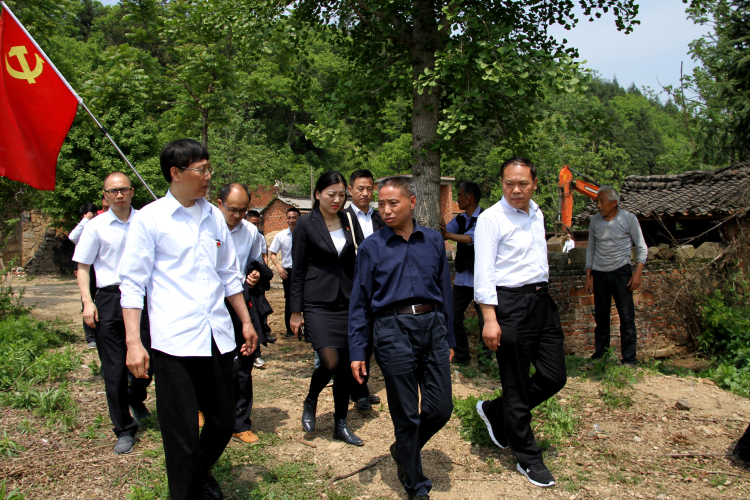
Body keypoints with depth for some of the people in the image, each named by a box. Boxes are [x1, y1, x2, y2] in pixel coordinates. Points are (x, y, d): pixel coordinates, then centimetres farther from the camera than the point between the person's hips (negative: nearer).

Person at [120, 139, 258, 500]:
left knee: (223, 422, 15)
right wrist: (133, 341, -11)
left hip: (217, 336, 6)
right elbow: (132, 283, -4)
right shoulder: (150, 218, -4)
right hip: (173, 340, -5)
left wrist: (246, 321, 18)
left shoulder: (214, 216, 12)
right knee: (182, 436, 1)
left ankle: (201, 471, 43)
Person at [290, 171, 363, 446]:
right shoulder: (306, 224, -5)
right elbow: (298, 270, -3)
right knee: (330, 362, -13)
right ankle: (310, 402, 18)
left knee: (346, 364, 6)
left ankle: (340, 424, 21)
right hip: (318, 304, -4)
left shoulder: (347, 221, 7)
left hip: (346, 302, 5)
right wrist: (296, 311, -5)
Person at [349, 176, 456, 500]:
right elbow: (359, 303, 3)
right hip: (393, 330, -3)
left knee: (441, 408, 5)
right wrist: (357, 352, 0)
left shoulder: (433, 241, 9)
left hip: (432, 324, 3)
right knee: (406, 413, 6)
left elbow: (445, 291, 14)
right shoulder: (372, 247, 2)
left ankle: (404, 450, 35)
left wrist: (449, 339, 14)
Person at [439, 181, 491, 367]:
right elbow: (441, 234, 4)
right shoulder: (459, 219, 12)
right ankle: (461, 356, 19)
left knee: (485, 320, 0)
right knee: (454, 317, 8)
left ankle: (485, 357, 15)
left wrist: (448, 234, -38)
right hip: (462, 278, 7)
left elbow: (470, 238, -26)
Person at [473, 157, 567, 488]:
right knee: (516, 386, 3)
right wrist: (490, 319, -20)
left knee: (554, 377, 10)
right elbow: (484, 272, -15)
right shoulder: (491, 218, -10)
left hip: (541, 300, 8)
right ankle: (528, 459, 21)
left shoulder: (537, 214, 13)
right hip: (510, 303, -8)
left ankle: (494, 413, 31)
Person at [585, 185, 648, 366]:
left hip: (621, 271, -3)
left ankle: (629, 359, 3)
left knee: (627, 316, -3)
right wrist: (588, 275, 9)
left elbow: (642, 247, 0)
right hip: (599, 273, 3)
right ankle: (600, 354, 15)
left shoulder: (628, 219, -3)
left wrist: (638, 272, -10)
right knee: (601, 317, 6)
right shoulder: (595, 221, 7)